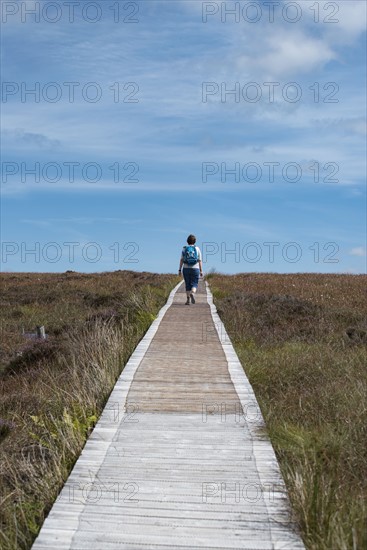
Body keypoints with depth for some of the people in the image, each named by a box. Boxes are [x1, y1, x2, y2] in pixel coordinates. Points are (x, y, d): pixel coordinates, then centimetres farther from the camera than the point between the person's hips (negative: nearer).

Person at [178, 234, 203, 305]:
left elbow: (181, 260, -2)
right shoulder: (197, 249, 1)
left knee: (187, 285, 9)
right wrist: (201, 271, 2)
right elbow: (200, 261, -1)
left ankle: (188, 300, 5)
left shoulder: (184, 249, 2)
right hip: (195, 269, -1)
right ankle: (192, 293, -27)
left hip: (186, 269, 1)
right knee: (194, 284, 3)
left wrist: (180, 270, 2)